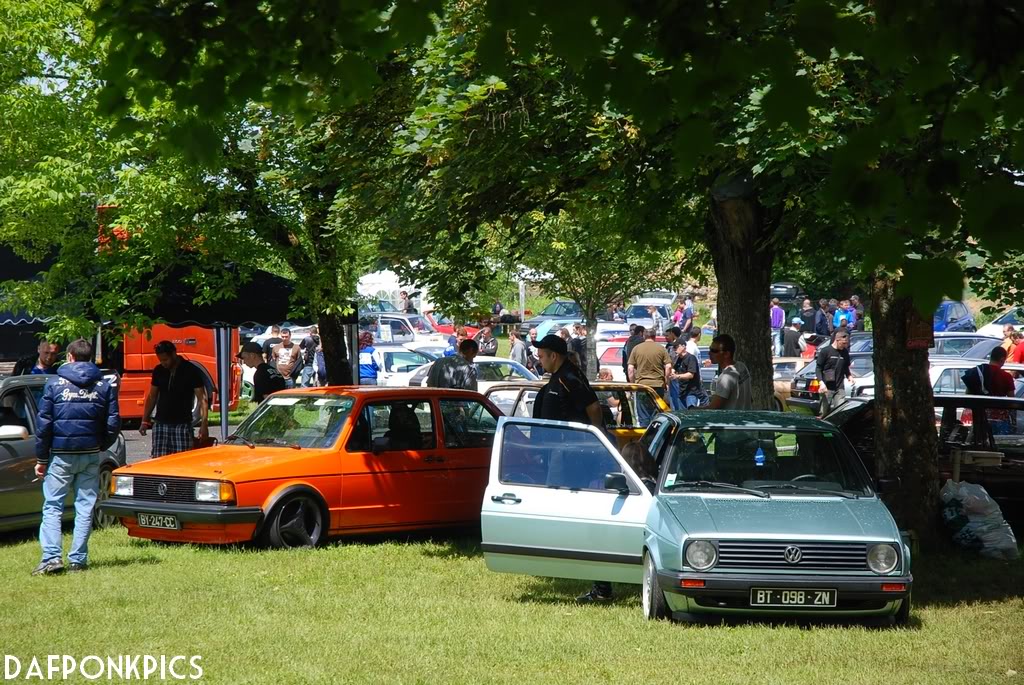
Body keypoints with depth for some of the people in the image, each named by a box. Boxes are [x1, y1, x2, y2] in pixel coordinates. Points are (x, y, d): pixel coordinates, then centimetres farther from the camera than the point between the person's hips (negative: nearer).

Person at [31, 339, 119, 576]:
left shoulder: (54, 384, -3)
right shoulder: (104, 386, 4)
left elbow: (43, 424, -4)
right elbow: (113, 424, 2)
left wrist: (41, 458, 2)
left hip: (61, 455, -2)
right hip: (91, 455, 2)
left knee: (52, 506, 1)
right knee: (85, 507, 8)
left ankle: (52, 556, -12)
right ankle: (78, 559, 7)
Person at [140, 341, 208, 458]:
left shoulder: (191, 371, -5)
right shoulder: (158, 371, 8)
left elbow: (202, 399, -6)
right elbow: (152, 396, 18)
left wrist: (204, 424, -15)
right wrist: (145, 421, 12)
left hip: (182, 425, -4)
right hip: (161, 424, 4)